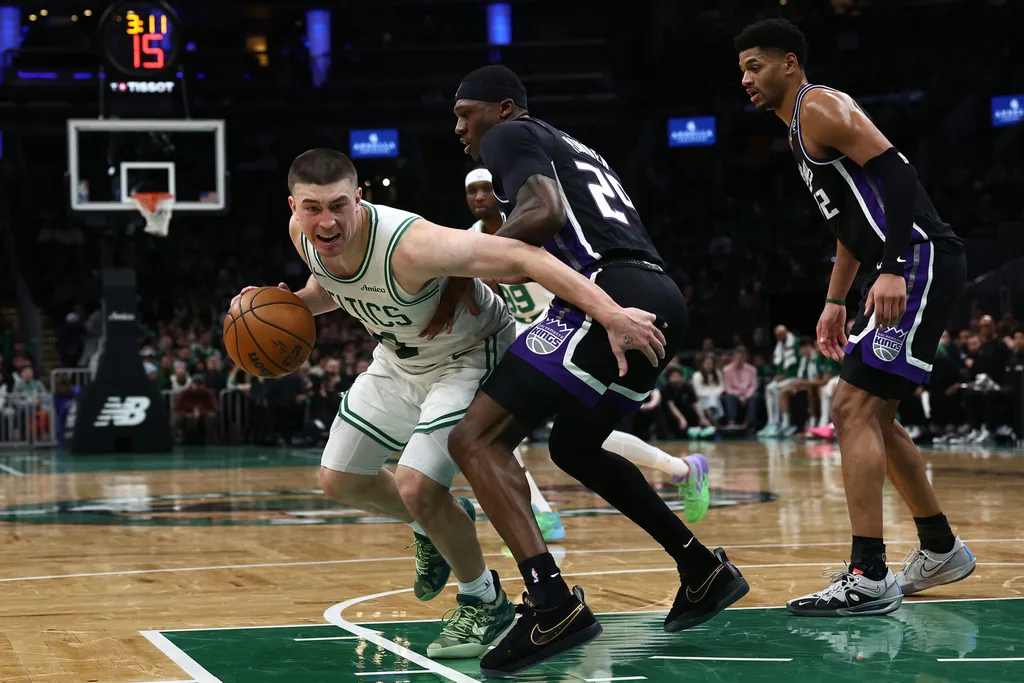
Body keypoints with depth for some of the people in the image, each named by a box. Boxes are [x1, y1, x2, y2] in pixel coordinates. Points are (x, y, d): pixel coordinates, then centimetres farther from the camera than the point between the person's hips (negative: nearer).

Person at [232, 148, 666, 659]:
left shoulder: (408, 245, -41)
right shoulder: (303, 235, -18)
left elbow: (521, 257, -46)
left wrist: (610, 315, -54)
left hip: (471, 355, -8)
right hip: (399, 360, 8)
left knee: (417, 487, -22)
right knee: (338, 482, 13)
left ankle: (485, 603, 4)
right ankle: (433, 527, 42)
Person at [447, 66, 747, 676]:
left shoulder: (509, 136, 5)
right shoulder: (572, 149, 33)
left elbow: (545, 214, -13)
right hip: (663, 301, 9)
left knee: (477, 439, -10)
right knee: (574, 446, 30)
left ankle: (553, 604, -27)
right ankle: (705, 570, 28)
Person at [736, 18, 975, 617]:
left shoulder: (820, 108, -8)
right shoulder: (801, 131, 23)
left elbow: (896, 173, -20)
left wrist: (894, 269, -29)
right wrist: (835, 303, 27)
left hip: (922, 260, -11)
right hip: (906, 270, 11)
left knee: (856, 408, -15)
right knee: (869, 413, 17)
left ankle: (869, 579, -18)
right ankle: (942, 551, 27)